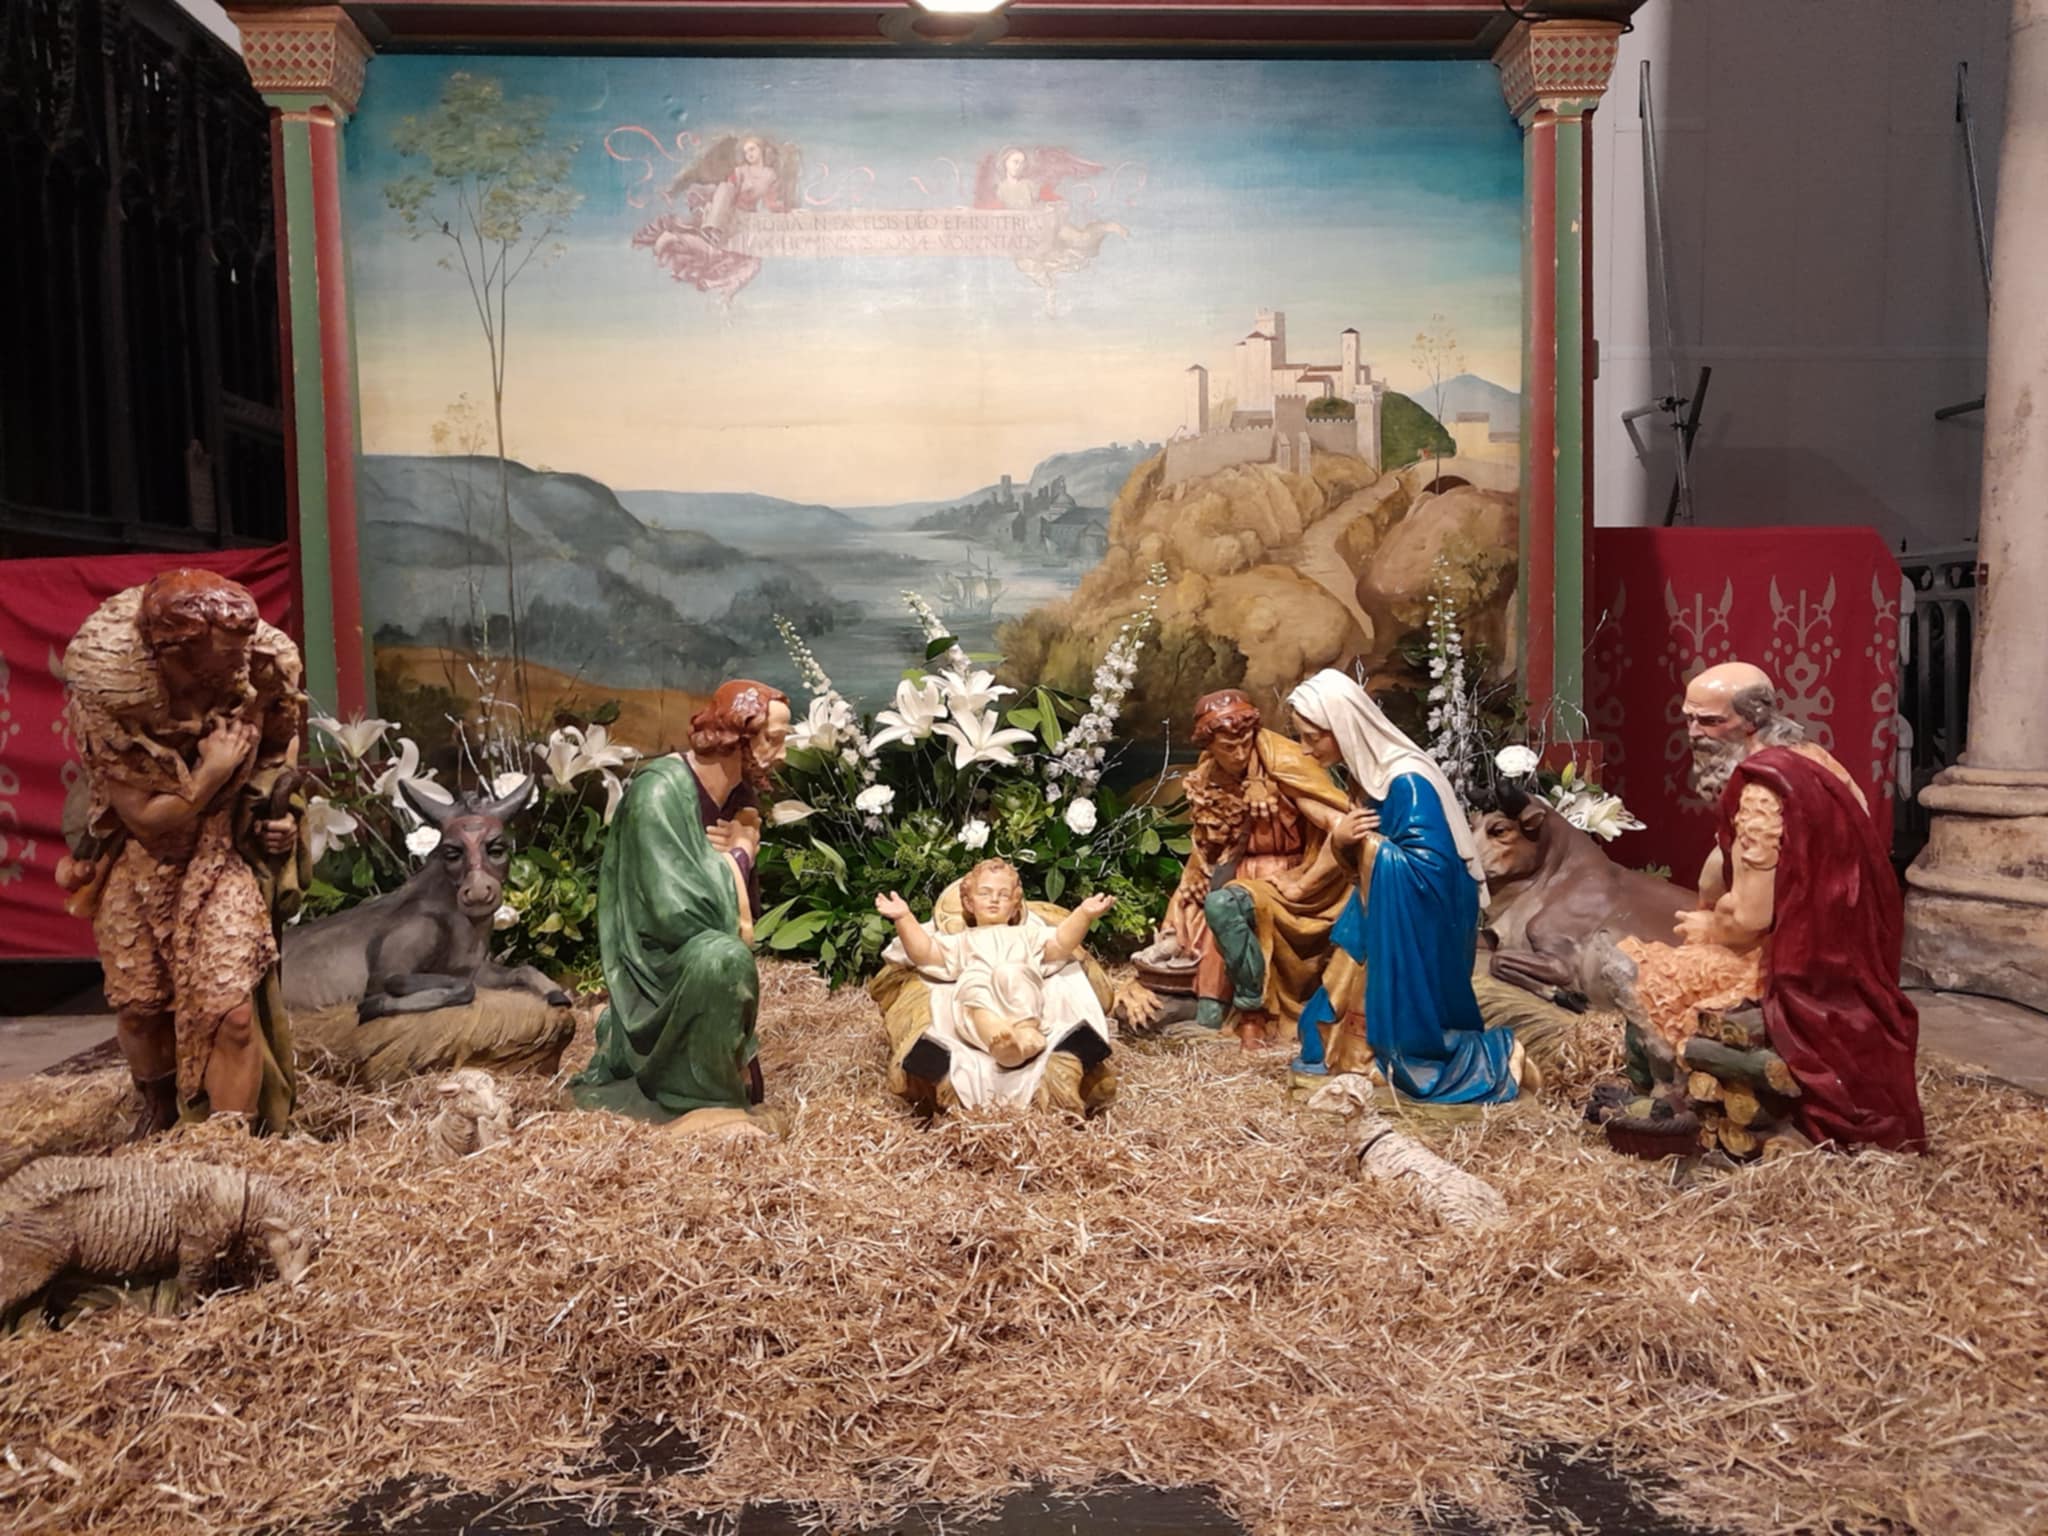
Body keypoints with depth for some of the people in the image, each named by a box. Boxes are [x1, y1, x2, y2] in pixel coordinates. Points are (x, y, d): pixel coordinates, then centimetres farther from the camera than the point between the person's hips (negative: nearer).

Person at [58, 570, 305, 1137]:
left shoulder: (259, 670, -20)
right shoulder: (108, 697, -26)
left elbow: (282, 740, 5)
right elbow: (147, 820, -19)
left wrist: (279, 808, -8)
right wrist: (212, 773, -29)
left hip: (223, 858, 0)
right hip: (139, 862, 0)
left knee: (231, 1007, -11)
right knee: (138, 1004, 12)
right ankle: (158, 1109, 43)